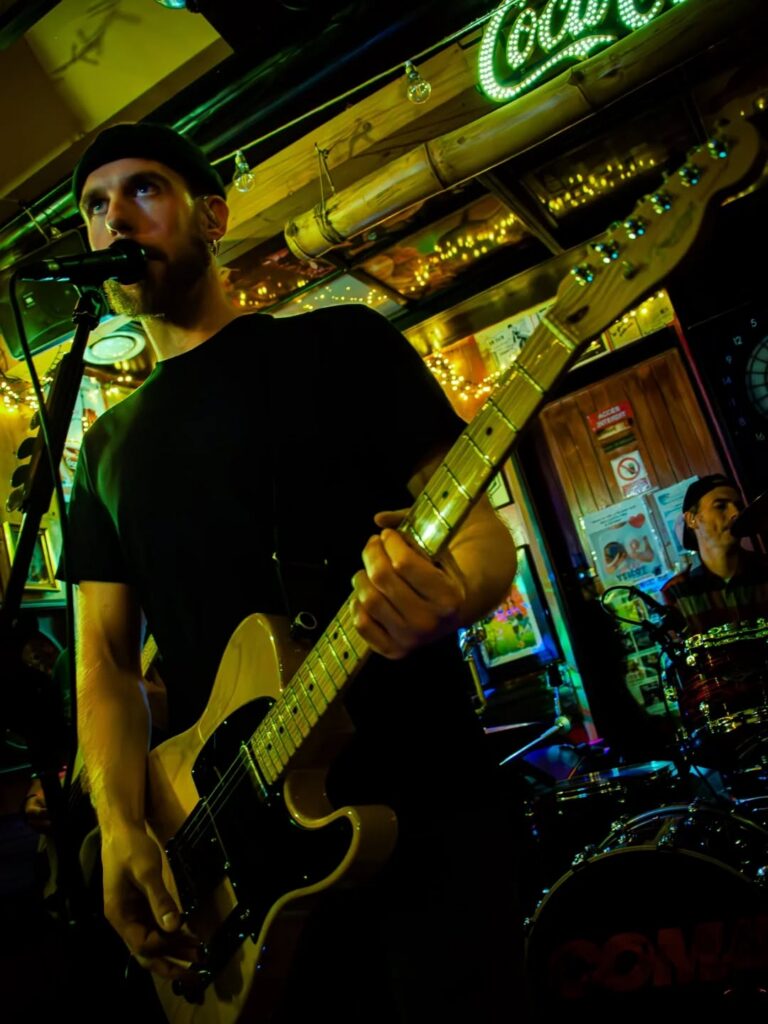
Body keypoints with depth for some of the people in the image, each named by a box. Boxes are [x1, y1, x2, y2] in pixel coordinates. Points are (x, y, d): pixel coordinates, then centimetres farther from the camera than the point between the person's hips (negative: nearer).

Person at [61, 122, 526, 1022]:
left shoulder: (339, 344, 2)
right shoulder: (110, 446, 14)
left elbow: (484, 523, -2)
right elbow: (103, 653, 11)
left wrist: (451, 592, -26)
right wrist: (121, 826, -4)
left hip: (422, 806, -3)